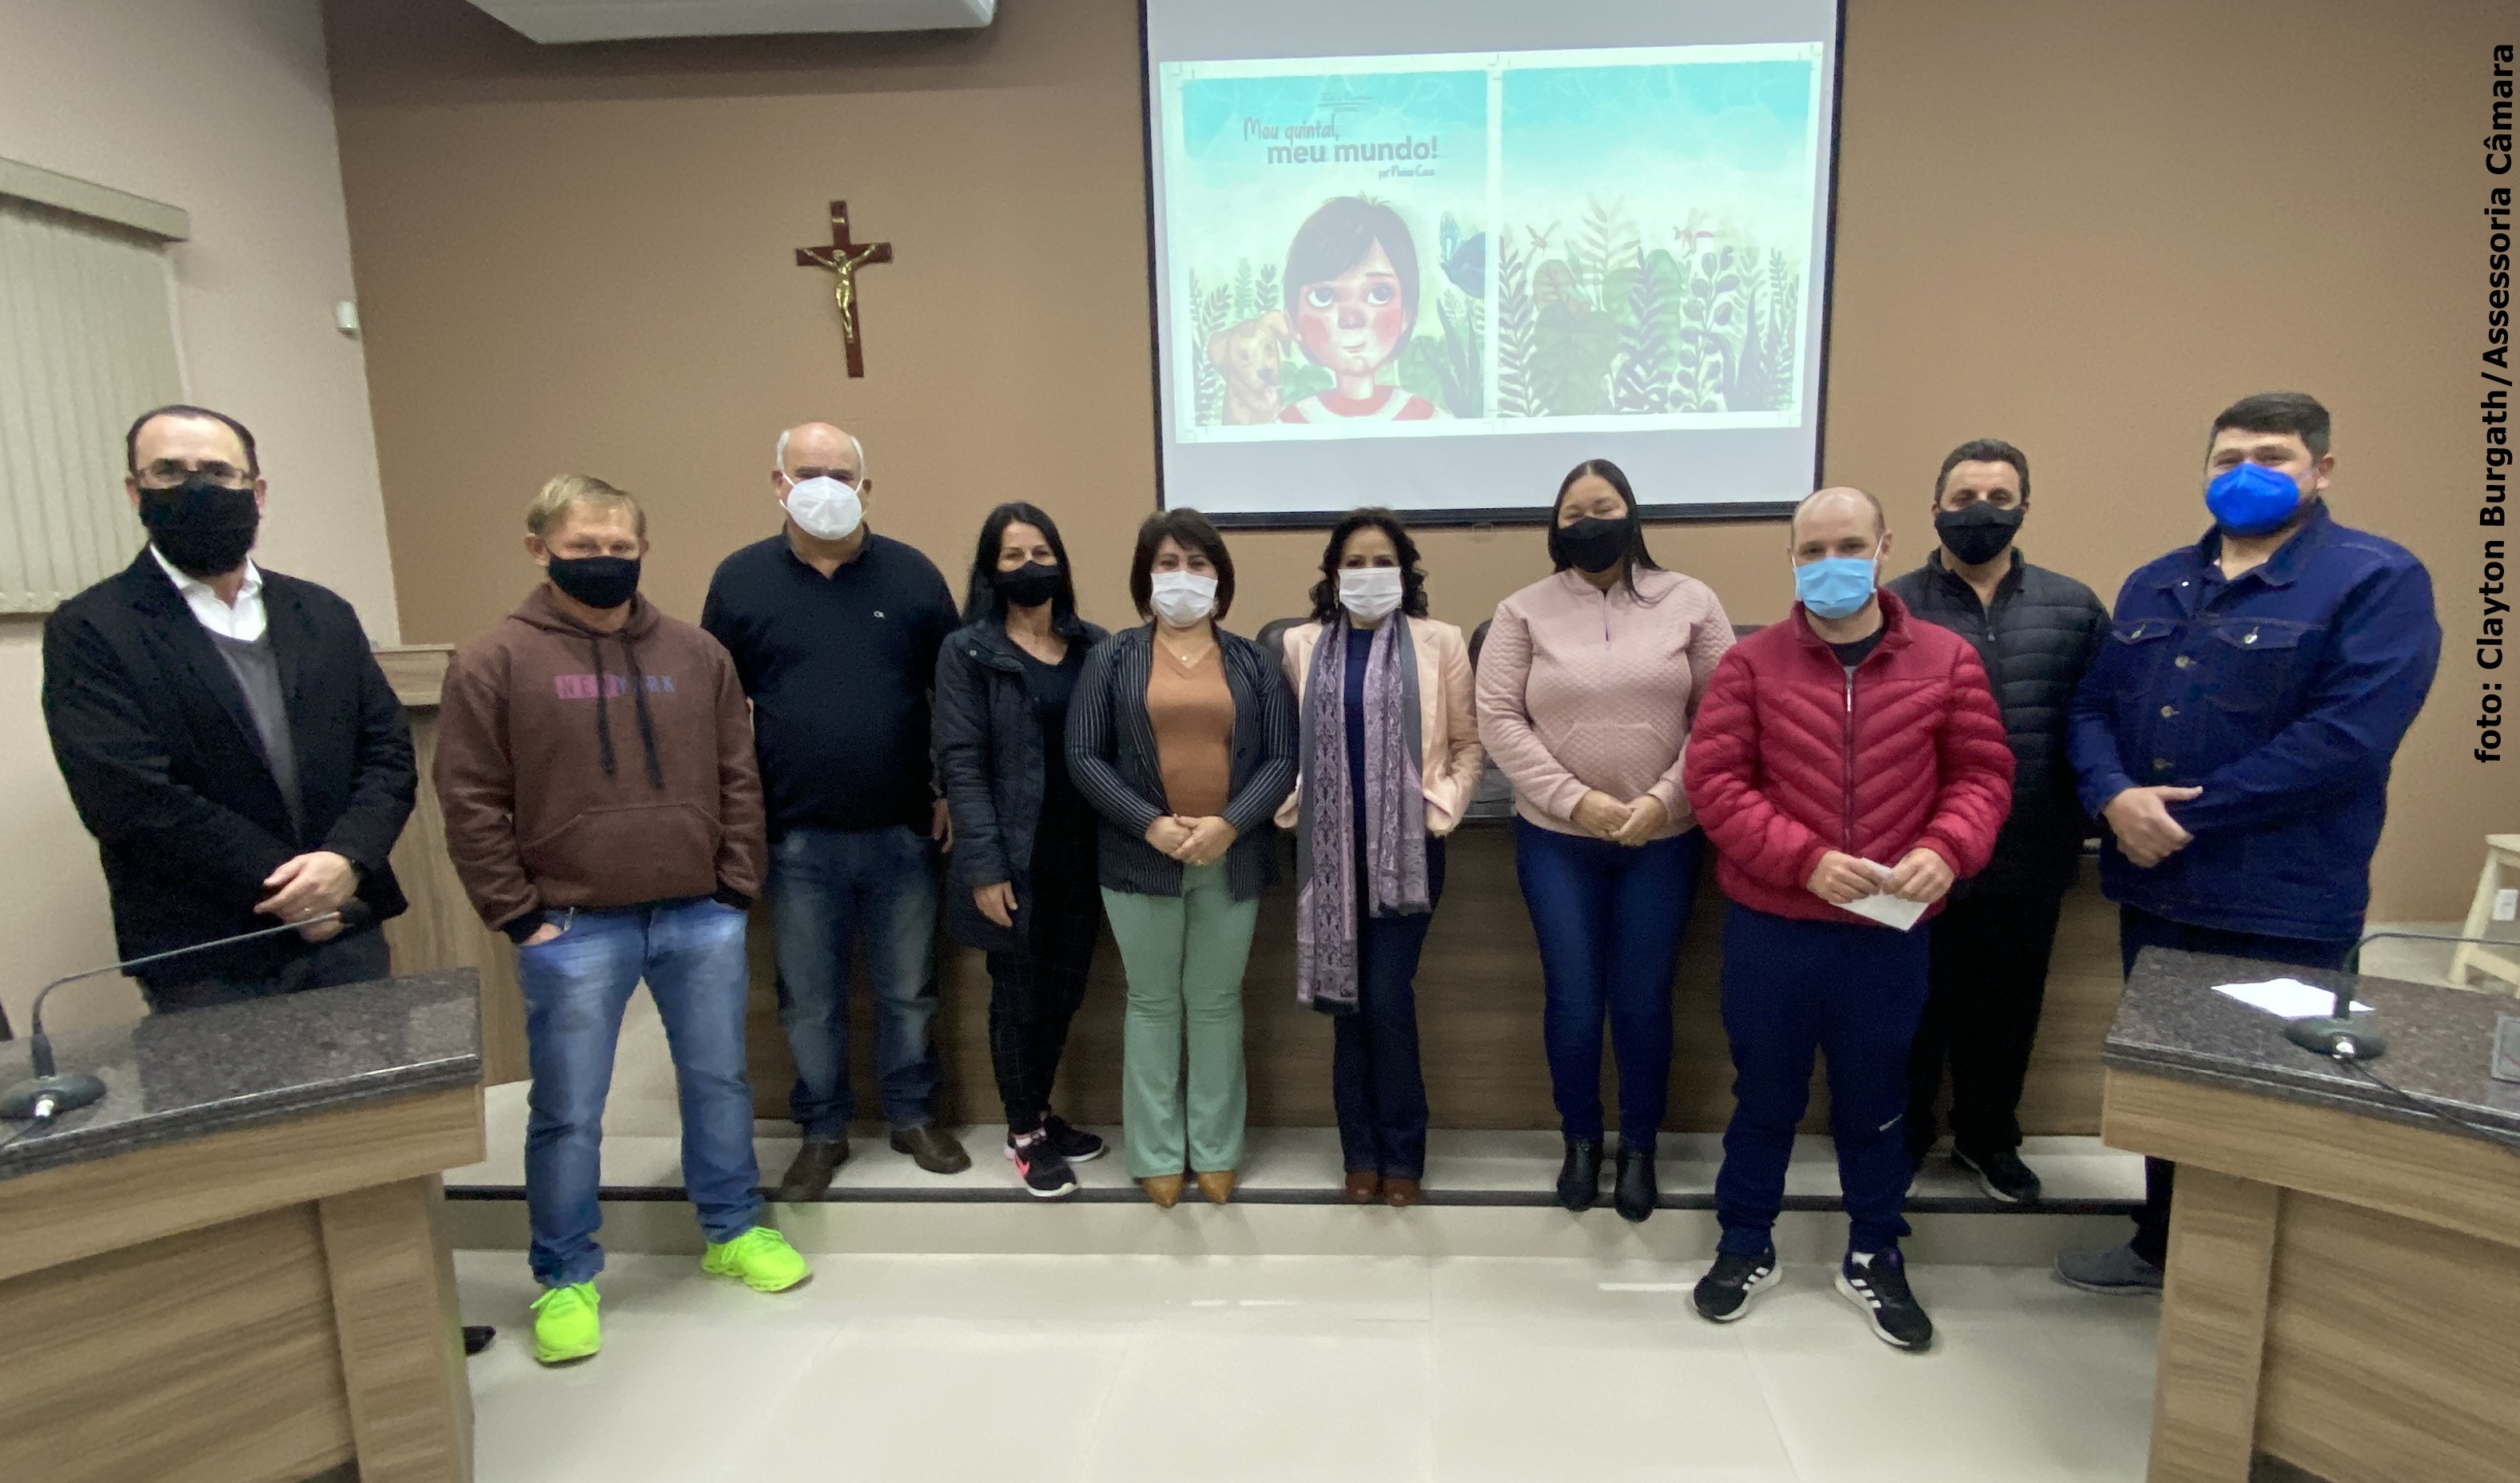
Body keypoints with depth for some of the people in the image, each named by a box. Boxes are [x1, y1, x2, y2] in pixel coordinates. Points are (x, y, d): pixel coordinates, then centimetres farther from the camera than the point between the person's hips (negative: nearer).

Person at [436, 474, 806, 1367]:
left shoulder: (695, 655, 5)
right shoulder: (494, 663, -3)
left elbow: (737, 779, 7)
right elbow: (472, 804, -4)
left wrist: (734, 890, 1)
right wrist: (520, 918, -7)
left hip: (701, 921, 3)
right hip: (573, 931, -3)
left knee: (719, 1081, 15)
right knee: (568, 1114, 8)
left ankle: (733, 1230, 34)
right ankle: (565, 1277, 27)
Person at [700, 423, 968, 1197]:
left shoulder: (912, 574, 0)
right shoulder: (740, 579, 1)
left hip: (902, 832, 0)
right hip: (797, 838, 0)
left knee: (908, 990, 14)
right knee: (809, 1000, 13)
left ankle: (912, 1114, 33)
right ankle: (822, 1130, 32)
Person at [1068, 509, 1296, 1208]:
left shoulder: (1253, 662, 6)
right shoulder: (1112, 658, 4)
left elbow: (1282, 758, 0)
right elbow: (1084, 756, -3)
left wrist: (1230, 824, -15)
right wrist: (1150, 825, -14)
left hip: (1232, 861, 1)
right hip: (1141, 858, -1)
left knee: (1217, 1004, 11)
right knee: (1152, 1005, 9)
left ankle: (1215, 1151, 24)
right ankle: (1156, 1154, 22)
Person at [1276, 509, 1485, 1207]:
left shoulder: (1440, 643, 2)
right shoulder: (1301, 646, 7)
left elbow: (1469, 744, 5)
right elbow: (1285, 741, 10)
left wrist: (1442, 806, -8)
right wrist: (1292, 803, -5)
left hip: (1408, 846, -2)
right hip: (1330, 846, 2)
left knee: (1388, 1000, -4)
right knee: (1346, 999, 8)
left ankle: (1402, 1153, 16)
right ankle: (1361, 1151, 23)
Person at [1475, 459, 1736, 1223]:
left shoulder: (1690, 601, 1)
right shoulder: (1524, 610, 0)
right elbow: (1498, 720, -6)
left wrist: (1663, 798, -13)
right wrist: (1575, 799, -14)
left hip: (1664, 840, 0)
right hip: (1556, 840, 0)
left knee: (1644, 1001, 10)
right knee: (1573, 999, 8)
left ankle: (1639, 1147, 32)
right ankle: (1581, 1138, 32)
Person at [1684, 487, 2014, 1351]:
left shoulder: (1946, 660, 0)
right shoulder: (1752, 663, -5)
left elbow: (1983, 773, 3)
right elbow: (1714, 780, -8)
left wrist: (1944, 850, -16)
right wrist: (1807, 859, -18)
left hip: (1890, 932, 1)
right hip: (1768, 928, -1)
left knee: (1875, 1100, 17)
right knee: (1765, 1094, 14)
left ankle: (1874, 1260, 38)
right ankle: (1745, 1247, 34)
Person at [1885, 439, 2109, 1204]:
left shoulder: (2073, 607, 4)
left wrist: (2080, 831, -3)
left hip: (2029, 859, 3)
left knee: (2008, 1006, 18)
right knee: (1914, 1005, 12)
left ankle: (1989, 1138, 39)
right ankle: (1902, 1135, 32)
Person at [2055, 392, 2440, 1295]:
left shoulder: (2378, 581, -7)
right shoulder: (2153, 586, 12)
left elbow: (2348, 736, -19)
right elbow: (2092, 708, 7)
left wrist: (2185, 815, -19)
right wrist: (2115, 797, -13)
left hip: (2281, 910, -5)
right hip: (2151, 889, 6)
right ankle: (2162, 1246, 38)